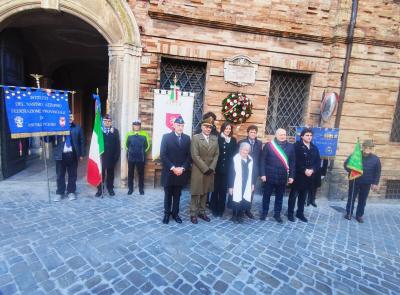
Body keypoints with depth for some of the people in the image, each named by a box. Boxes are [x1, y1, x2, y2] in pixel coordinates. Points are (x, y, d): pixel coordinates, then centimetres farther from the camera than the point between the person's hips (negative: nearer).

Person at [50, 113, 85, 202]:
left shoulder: (77, 128, 5)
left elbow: (82, 141, 6)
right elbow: (49, 139, -2)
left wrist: (82, 154, 2)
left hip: (73, 155, 1)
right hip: (60, 155, -1)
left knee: (72, 175, 10)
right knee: (60, 175, 9)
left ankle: (71, 192, 23)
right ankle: (59, 193, 22)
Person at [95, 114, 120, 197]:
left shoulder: (115, 131, 3)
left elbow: (117, 144, -1)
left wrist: (117, 155, -7)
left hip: (111, 156, 1)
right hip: (101, 155, 0)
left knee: (110, 173, 11)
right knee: (100, 173, 5)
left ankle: (110, 188, 23)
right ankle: (99, 189, 16)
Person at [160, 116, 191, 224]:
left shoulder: (187, 138, 5)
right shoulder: (166, 137, -4)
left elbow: (189, 156, 3)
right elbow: (163, 155, -9)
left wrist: (183, 168, -9)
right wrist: (173, 168, -15)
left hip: (181, 173, 2)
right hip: (169, 172, -2)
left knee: (177, 195, 13)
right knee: (168, 195, 11)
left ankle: (175, 213, 27)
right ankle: (167, 213, 27)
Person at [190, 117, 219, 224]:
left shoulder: (215, 139, 8)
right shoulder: (196, 138, -7)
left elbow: (216, 154, 6)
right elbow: (195, 156, -14)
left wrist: (211, 168, -7)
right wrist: (205, 168, -15)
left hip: (210, 170, 5)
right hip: (198, 170, -4)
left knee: (205, 192, 14)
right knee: (196, 193, 4)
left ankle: (202, 212, 27)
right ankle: (193, 214, 18)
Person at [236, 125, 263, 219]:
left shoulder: (259, 143, 7)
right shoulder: (241, 142, -1)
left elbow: (260, 157, 6)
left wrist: (259, 170, 0)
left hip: (254, 171, 3)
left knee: (251, 190, 9)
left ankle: (248, 209, 22)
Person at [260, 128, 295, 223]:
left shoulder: (290, 146, 3)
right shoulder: (268, 145, -4)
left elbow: (292, 162, 5)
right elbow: (263, 160, -4)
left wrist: (291, 176, 1)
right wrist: (263, 174, -9)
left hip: (282, 177, 2)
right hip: (269, 175, -2)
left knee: (279, 196, 13)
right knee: (266, 195, 10)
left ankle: (277, 214, 26)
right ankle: (264, 212, 24)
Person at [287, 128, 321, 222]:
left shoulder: (314, 148, 11)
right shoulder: (297, 146, -6)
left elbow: (318, 162, 7)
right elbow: (295, 161, -14)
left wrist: (312, 170, -9)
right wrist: (304, 170, -18)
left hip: (309, 176, 5)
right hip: (298, 175, -5)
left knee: (303, 195, 14)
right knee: (293, 194, 4)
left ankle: (300, 213, 26)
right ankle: (290, 213, 13)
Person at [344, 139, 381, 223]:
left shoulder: (375, 159, -3)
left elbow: (377, 172, 3)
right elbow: (346, 164, -2)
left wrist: (375, 183, -1)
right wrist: (351, 171, -20)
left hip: (366, 183, 2)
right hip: (354, 181, -1)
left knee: (362, 200, 11)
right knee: (351, 198, 9)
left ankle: (359, 215, 25)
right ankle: (349, 213, 24)